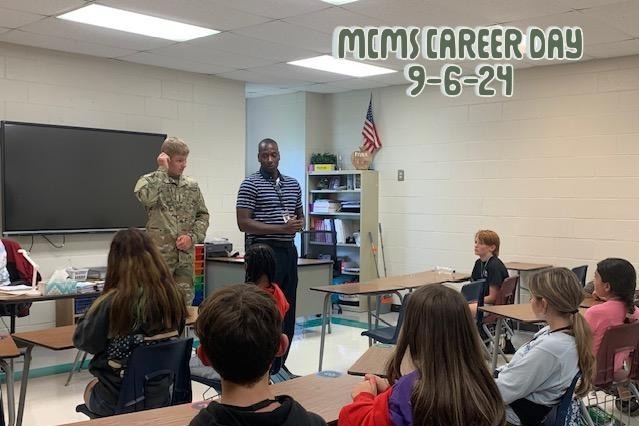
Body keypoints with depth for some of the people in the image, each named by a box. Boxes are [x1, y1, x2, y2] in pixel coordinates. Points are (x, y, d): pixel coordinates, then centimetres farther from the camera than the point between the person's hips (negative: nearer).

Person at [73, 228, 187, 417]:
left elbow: (83, 342, -9)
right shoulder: (173, 295, -12)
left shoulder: (112, 302, -24)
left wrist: (91, 313, 6)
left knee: (90, 387, 32)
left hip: (117, 399, -4)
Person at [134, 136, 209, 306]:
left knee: (185, 302, 9)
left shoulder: (192, 185, 10)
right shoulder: (149, 181, -2)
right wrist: (162, 170, -15)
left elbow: (203, 215, 13)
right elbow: (147, 198, -25)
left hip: (186, 256, 4)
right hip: (160, 254, -4)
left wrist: (193, 236, -5)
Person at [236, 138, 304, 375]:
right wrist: (280, 228, -20)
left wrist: (299, 224, -4)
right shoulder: (251, 185, -5)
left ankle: (280, 362, 22)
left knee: (288, 310, 10)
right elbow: (243, 223, -13)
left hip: (288, 251, 7)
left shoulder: (293, 184, 13)